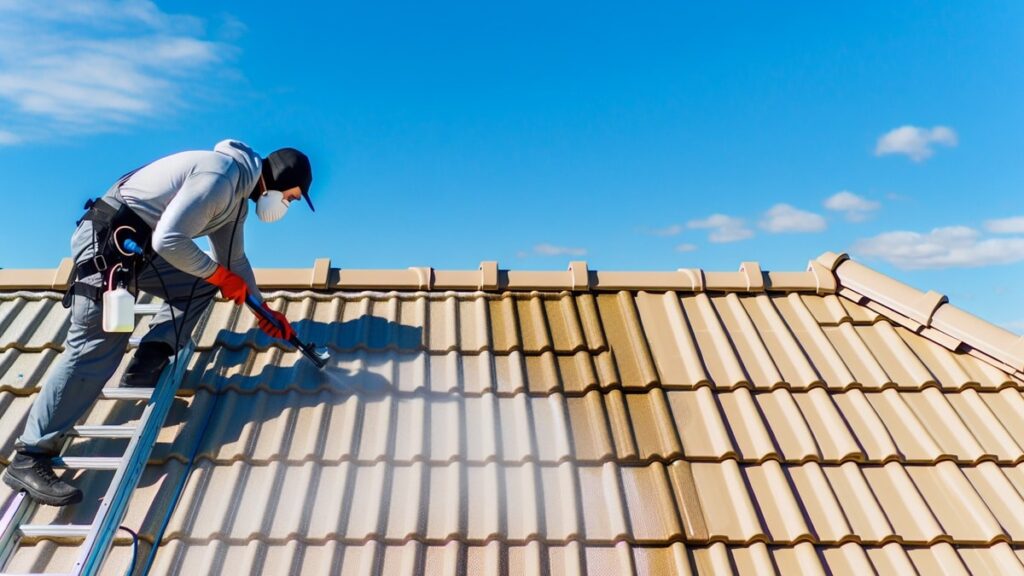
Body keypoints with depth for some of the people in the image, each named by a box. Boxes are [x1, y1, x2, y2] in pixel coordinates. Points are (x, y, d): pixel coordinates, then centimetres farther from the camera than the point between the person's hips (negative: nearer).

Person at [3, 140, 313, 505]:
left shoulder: (238, 193, 11)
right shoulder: (220, 177, -21)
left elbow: (234, 259, 18)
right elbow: (168, 240, -28)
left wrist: (264, 310, 16)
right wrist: (220, 275, -14)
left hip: (140, 245, 10)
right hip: (107, 238, -10)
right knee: (96, 349, -10)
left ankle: (147, 365, 3)